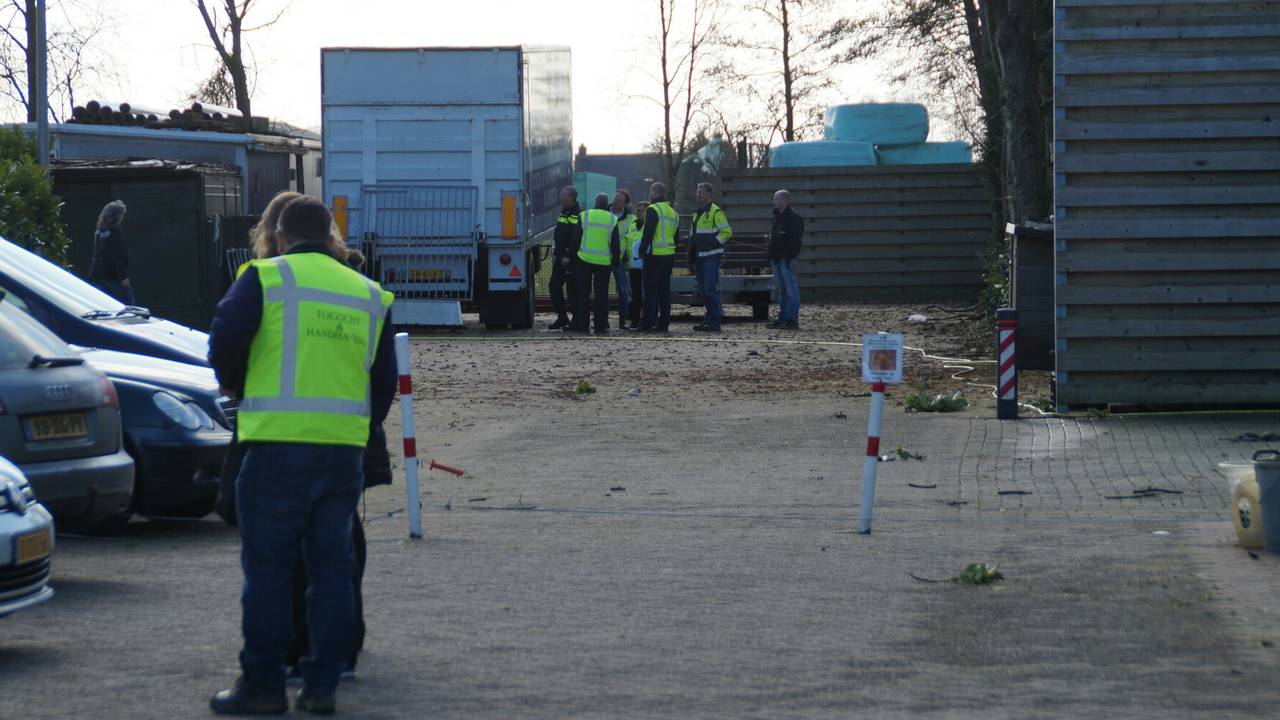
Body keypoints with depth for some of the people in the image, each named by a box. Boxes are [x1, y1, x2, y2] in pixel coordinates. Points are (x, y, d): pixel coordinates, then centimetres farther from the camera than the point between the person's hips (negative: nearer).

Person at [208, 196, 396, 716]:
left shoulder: (265, 278, -1)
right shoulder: (370, 294, 14)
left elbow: (224, 344, -8)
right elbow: (385, 381, 17)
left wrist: (235, 384, 12)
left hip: (279, 444, -4)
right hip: (346, 448, 4)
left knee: (267, 566, 2)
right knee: (332, 565, 10)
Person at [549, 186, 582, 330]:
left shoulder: (579, 215, -10)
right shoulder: (562, 212, 16)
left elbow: (577, 238, -16)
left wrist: (569, 256, -20)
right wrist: (554, 253, 15)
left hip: (571, 259, -8)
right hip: (560, 257, 8)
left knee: (573, 289, -5)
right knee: (554, 286, 6)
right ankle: (562, 317, 13)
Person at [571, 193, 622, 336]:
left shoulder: (584, 216, -1)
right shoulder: (612, 220, 0)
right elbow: (616, 244, 2)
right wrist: (616, 262, 12)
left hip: (585, 259, 0)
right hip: (604, 262, 0)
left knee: (583, 293, 6)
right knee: (602, 294, 5)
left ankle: (582, 325, 4)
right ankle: (601, 326, 3)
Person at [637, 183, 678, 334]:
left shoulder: (653, 210, -10)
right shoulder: (672, 212, 16)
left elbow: (647, 233, -17)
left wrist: (642, 251, -9)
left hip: (654, 255, -7)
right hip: (669, 256, 7)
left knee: (650, 290, -4)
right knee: (665, 290, 9)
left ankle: (647, 323, -6)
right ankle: (663, 324, 9)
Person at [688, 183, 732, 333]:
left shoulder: (716, 212, -7)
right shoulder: (697, 214, 20)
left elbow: (727, 232, -13)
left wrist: (713, 242, -16)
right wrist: (691, 258, 22)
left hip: (711, 256, -9)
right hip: (700, 257, 9)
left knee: (711, 289, -12)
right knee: (703, 290, 9)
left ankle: (715, 322, -11)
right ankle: (709, 319, 15)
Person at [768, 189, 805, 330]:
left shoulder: (794, 218, -10)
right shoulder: (777, 217, 19)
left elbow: (794, 239, -17)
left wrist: (788, 256, -22)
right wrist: (771, 256, 18)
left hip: (786, 259, -10)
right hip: (777, 258, 10)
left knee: (791, 289, -9)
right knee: (782, 290, 14)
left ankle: (793, 320, -10)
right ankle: (783, 319, 19)